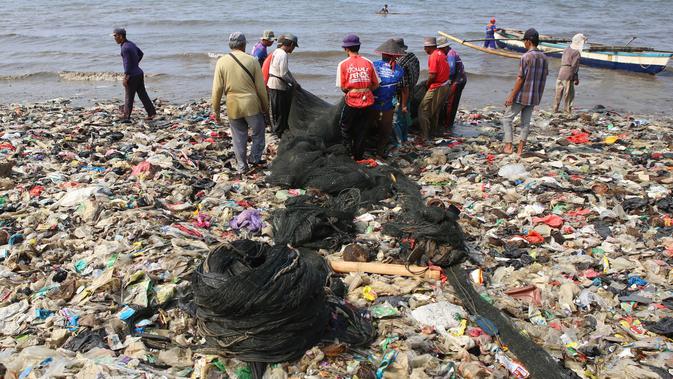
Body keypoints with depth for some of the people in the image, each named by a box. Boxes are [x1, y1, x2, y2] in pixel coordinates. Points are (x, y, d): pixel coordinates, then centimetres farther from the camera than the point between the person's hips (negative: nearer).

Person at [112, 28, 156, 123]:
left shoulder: (125, 48, -19)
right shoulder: (131, 44, 9)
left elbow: (127, 64, -21)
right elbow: (141, 53, 24)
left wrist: (125, 78, -18)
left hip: (132, 75, -9)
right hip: (139, 72, 9)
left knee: (128, 97, 1)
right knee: (143, 94, 12)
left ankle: (126, 118, 9)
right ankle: (151, 113, 11)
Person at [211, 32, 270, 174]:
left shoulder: (221, 62, -3)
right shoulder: (252, 61, -6)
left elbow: (217, 89, -3)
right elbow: (261, 88, -2)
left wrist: (216, 110, 6)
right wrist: (265, 107, 10)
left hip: (233, 107, 2)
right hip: (252, 105, -2)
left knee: (239, 137, 14)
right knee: (258, 132, 20)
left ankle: (241, 166, 21)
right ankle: (255, 158, 21)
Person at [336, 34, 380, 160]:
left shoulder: (343, 64, -7)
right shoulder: (368, 62, 1)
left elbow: (342, 87, -8)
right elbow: (376, 84, 5)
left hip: (351, 101, -3)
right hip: (367, 101, 3)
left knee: (345, 127, 19)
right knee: (361, 130, 16)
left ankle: (348, 150, 11)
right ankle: (359, 156, 24)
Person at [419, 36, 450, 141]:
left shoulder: (433, 56, -17)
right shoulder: (442, 54, 11)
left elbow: (432, 75, -22)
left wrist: (427, 84, -4)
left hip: (436, 88, -9)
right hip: (444, 86, 9)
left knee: (423, 111, -4)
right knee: (435, 111, 23)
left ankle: (425, 136, -6)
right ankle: (434, 131, 33)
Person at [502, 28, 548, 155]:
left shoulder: (526, 57, -15)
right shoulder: (544, 57, 6)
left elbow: (520, 78, -17)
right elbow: (544, 77, 11)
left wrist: (511, 96, -13)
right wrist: (538, 94, 19)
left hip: (522, 96, -7)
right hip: (534, 97, 7)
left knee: (507, 118, 5)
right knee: (526, 121, 11)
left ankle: (508, 146, -1)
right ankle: (520, 149, 10)